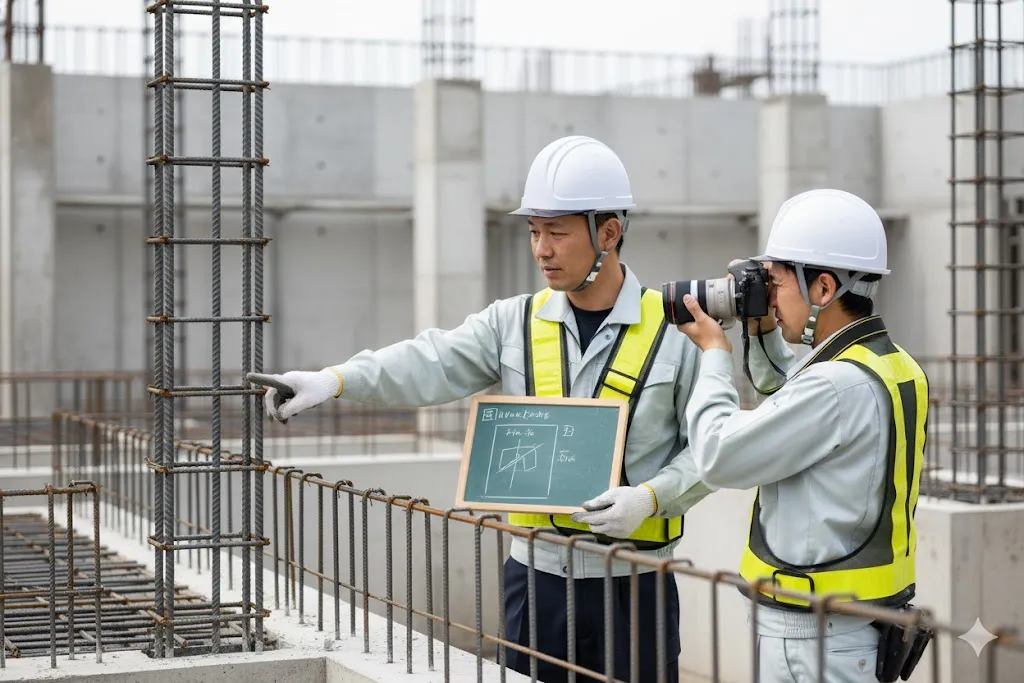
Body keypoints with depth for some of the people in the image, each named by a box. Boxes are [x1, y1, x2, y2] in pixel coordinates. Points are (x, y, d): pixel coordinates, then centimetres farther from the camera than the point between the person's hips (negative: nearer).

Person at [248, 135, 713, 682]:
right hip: (536, 572, 3)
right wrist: (335, 379, -28)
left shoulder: (674, 334, -4)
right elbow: (430, 364, -12)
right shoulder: (514, 324, 3)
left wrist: (651, 496, -18)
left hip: (631, 582, -3)